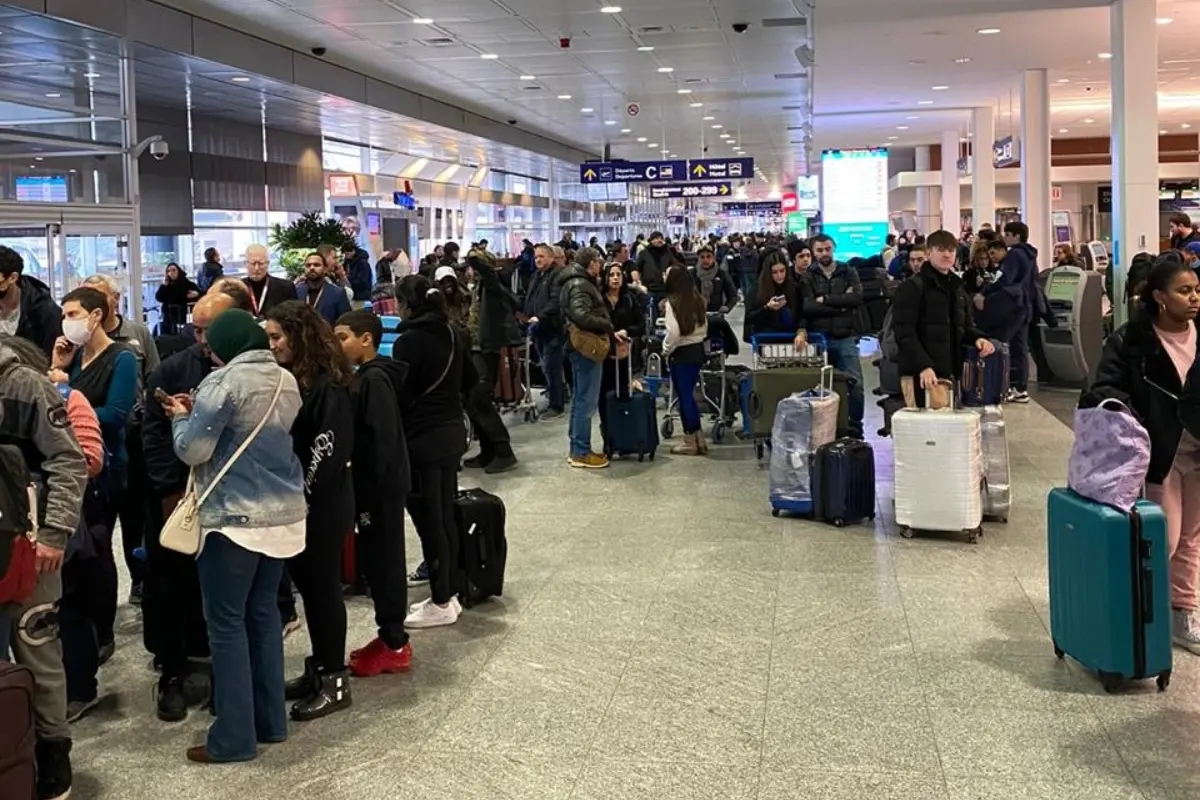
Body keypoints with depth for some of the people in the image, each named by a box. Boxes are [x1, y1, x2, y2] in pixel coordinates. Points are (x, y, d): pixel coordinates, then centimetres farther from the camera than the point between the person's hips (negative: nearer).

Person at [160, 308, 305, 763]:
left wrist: (181, 418, 7)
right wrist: (200, 413, 17)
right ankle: (270, 721, 22)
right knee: (264, 614, 16)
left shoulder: (224, 381, -14)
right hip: (283, 513, 8)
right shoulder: (286, 380, 11)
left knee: (227, 623, 0)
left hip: (236, 518, -8)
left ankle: (234, 738, 5)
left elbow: (192, 450, -13)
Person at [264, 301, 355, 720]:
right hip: (293, 502, 8)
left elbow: (330, 448, -20)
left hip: (322, 504, -8)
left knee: (323, 586, -1)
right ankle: (319, 668, 25)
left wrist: (300, 496, -19)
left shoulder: (328, 384, -15)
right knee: (306, 584, 14)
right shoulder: (286, 379, 11)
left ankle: (335, 681, 8)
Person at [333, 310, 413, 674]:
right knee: (376, 560, 15)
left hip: (382, 487, -10)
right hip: (377, 485, 10)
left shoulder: (375, 380, -18)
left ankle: (395, 645, 9)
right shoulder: (366, 377, 12)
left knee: (384, 561, -1)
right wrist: (366, 491, 15)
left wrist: (371, 494, -21)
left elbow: (382, 440, -22)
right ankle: (389, 637, 24)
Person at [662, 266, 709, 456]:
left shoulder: (672, 302, -16)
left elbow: (673, 333, -20)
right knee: (689, 394, 16)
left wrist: (665, 350, -4)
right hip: (698, 349, 7)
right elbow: (704, 326, 11)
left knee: (684, 396, 3)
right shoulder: (697, 299, 3)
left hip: (680, 354, -7)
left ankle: (690, 442, 11)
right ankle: (699, 439, 20)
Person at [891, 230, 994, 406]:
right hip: (922, 374, -8)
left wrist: (978, 338, 1)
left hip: (949, 372, 8)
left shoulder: (956, 287, 19)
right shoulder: (912, 287, -7)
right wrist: (923, 366, -26)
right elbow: (904, 333, -15)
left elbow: (965, 327, 25)